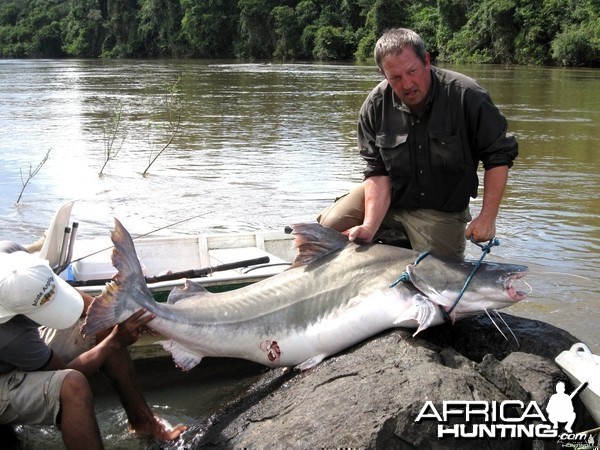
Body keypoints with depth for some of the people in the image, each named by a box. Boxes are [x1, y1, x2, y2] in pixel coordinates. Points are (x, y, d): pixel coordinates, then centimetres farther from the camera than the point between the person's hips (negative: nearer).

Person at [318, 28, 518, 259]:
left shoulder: (465, 95, -20)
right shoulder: (375, 106, -12)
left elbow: (499, 155, -13)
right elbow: (379, 173, -14)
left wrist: (487, 216, -19)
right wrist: (370, 228, -27)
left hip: (442, 212, -1)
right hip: (388, 198, 2)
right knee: (326, 228, -11)